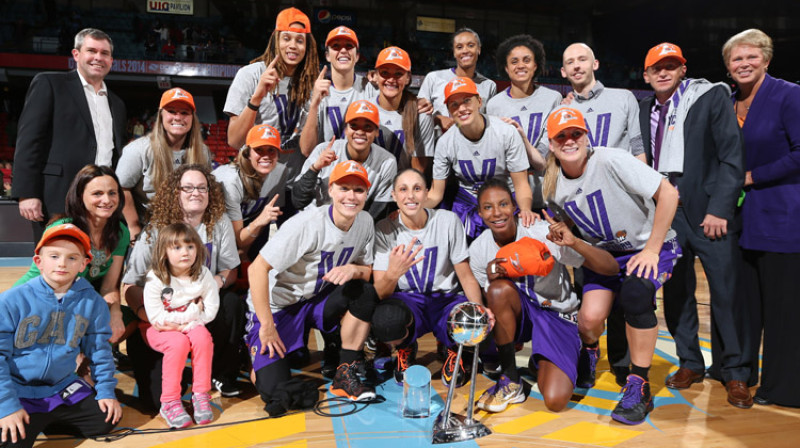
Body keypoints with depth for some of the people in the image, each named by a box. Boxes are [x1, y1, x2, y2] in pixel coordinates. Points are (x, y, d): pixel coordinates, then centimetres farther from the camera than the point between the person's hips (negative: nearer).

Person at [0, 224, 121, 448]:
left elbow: (99, 350, 5)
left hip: (62, 388, 4)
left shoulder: (92, 302, -6)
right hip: (19, 392, -4)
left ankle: (42, 422, 11)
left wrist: (106, 390, 2)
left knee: (106, 418, -4)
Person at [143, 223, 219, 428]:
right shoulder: (155, 279, -15)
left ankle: (201, 395, -17)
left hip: (193, 326, 2)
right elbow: (156, 318, -19)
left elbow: (209, 311, -10)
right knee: (178, 343, -32)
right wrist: (192, 311, -19)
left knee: (202, 337, -30)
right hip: (160, 330, -2)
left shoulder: (203, 275, -8)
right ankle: (170, 402, -20)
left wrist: (178, 323, -18)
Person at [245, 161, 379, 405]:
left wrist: (354, 269, -20)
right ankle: (256, 348, 17)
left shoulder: (365, 222, -6)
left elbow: (368, 271, 5)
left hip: (317, 301, 5)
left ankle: (346, 374, -8)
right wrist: (267, 327, -21)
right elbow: (257, 269, -24)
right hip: (277, 307, -5)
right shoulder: (307, 224, -25)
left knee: (365, 293, -23)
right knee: (274, 390, -18)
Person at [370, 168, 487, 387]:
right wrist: (391, 274, -38)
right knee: (385, 318, -37)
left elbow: (466, 275, -1)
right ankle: (405, 349, 4)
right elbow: (380, 294, -14)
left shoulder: (448, 221, -7)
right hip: (407, 301, 0)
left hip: (446, 298, 0)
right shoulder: (385, 230, -8)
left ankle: (453, 349, 7)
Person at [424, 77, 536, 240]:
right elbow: (436, 194, -5)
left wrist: (525, 209, -35)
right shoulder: (445, 143, -10)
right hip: (467, 203, 2)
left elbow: (521, 184, -12)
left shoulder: (507, 133, -17)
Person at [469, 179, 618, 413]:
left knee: (555, 400, -24)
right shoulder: (479, 249, -10)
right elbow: (489, 305, 1)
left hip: (557, 315, -2)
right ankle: (510, 381, -14)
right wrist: (491, 281, -22)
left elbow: (612, 268, -22)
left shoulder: (543, 234, -21)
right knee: (500, 288, -34)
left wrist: (574, 242, -39)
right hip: (519, 313, 3)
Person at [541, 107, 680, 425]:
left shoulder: (610, 160, -23)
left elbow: (668, 194, -23)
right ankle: (587, 356, 20)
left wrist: (651, 250, -22)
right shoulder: (553, 188, -5)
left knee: (635, 292, -34)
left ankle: (639, 387, -18)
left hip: (650, 247, -4)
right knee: (590, 316, -19)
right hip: (604, 253, 4)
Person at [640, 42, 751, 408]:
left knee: (726, 292, -2)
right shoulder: (647, 109, 13)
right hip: (666, 210, 4)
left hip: (709, 209, -4)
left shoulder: (712, 97, -1)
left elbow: (732, 157, -7)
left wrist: (719, 209, -13)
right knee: (675, 290, 8)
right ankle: (690, 364, 22)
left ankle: (735, 373, 11)